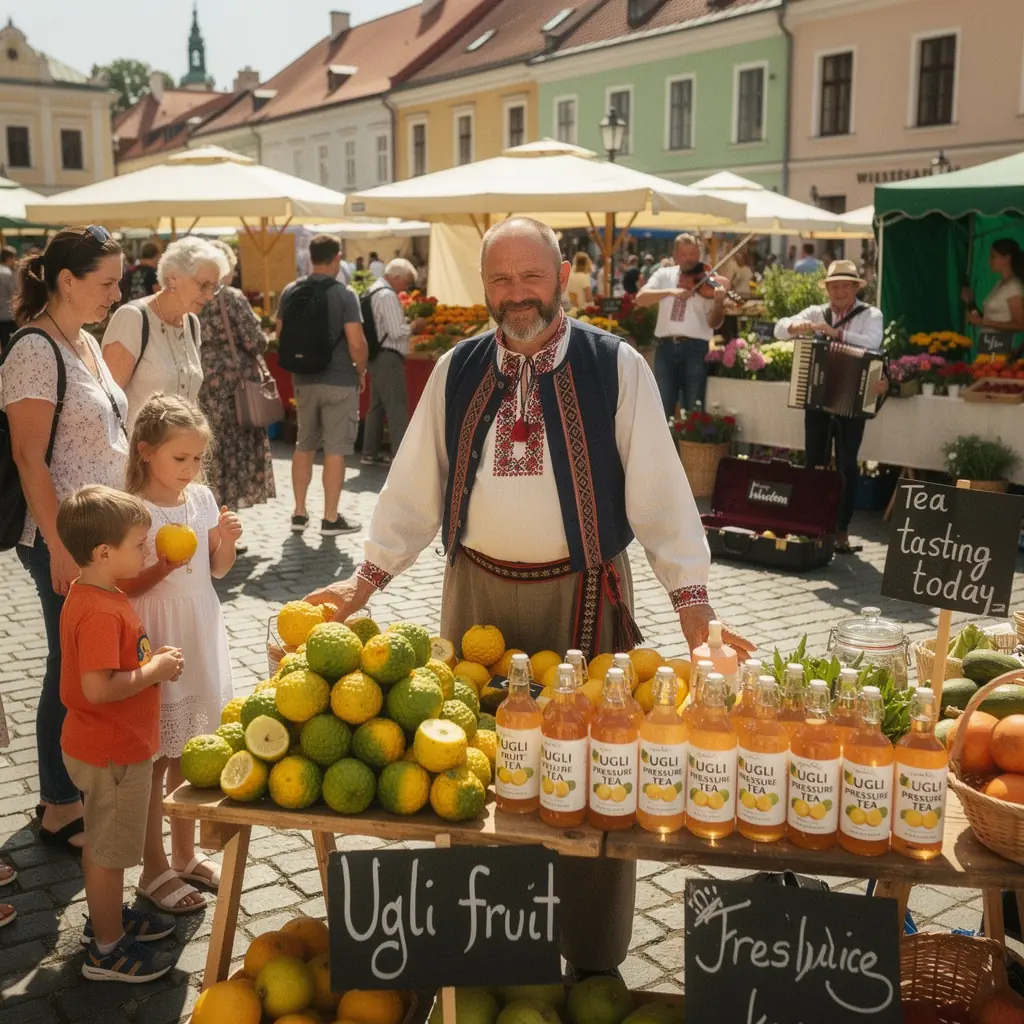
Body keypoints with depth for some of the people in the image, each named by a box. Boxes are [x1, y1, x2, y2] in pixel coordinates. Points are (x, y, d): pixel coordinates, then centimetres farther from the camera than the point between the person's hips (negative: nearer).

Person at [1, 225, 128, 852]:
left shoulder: (86, 343, 11)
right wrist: (60, 549, -19)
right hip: (65, 542, -8)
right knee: (72, 671, 3)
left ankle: (77, 788, 32)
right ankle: (60, 810, 19)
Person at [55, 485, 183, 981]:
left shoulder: (90, 595, 4)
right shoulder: (100, 612, -28)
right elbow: (98, 688, -34)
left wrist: (151, 660, 1)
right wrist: (154, 671, -22)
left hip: (101, 747, 10)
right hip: (112, 753, -10)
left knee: (101, 842, 25)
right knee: (110, 851, 6)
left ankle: (105, 917, 43)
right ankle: (107, 951, 20)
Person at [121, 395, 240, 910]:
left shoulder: (202, 498, 2)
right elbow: (121, 589, -12)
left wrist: (227, 540, -7)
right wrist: (162, 568, -27)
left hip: (201, 641, 6)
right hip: (155, 648, -6)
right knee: (154, 760, 6)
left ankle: (184, 853, 33)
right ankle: (154, 870, 21)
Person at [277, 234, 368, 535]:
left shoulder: (290, 292, 2)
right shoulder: (343, 294, -12)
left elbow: (281, 335, 10)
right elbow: (357, 343, -17)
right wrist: (361, 372, -1)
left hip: (304, 380, 5)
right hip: (339, 381, -5)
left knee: (304, 445, 17)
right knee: (335, 449, 2)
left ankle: (299, 513, 21)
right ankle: (330, 519, 6)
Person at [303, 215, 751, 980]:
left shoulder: (616, 368, -5)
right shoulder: (457, 371, 5)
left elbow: (658, 488, -7)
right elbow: (415, 487, 7)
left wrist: (692, 605, -12)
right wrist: (368, 579, 1)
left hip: (582, 595, -3)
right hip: (477, 592, 3)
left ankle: (593, 962, 25)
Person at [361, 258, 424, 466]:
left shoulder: (372, 292, 16)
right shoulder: (388, 295, -15)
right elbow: (397, 332, -21)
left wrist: (407, 324, 13)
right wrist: (414, 325, -4)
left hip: (376, 357, 10)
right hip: (388, 357, -10)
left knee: (376, 406, 16)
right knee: (397, 409, -9)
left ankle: (370, 453, 21)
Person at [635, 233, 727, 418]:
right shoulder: (664, 275, 9)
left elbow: (714, 323, -5)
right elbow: (640, 298, -7)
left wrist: (719, 302, -25)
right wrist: (670, 291, -19)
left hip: (695, 348, -2)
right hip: (666, 347, 2)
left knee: (694, 410, 3)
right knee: (662, 408, 6)